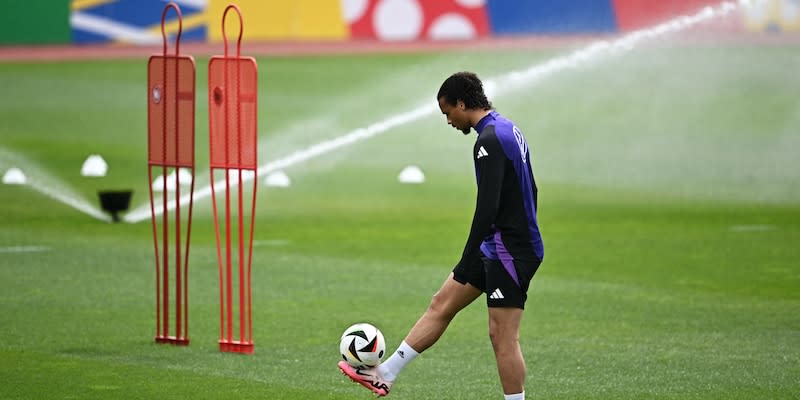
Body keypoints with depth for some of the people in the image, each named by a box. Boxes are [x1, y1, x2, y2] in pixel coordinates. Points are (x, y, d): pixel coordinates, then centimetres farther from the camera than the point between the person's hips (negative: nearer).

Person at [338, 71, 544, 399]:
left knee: (502, 336, -7)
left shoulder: (490, 141, -20)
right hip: (496, 247, 11)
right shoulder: (508, 129, 12)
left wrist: (467, 263, -23)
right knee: (442, 305, 14)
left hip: (509, 251, -11)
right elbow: (529, 190, 21)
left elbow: (487, 208, -26)